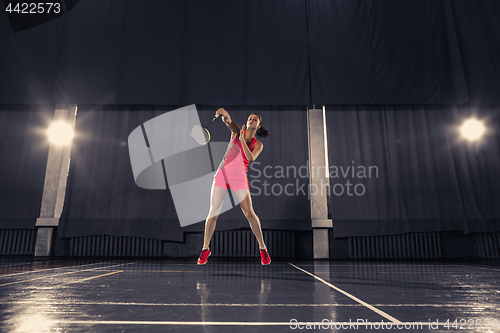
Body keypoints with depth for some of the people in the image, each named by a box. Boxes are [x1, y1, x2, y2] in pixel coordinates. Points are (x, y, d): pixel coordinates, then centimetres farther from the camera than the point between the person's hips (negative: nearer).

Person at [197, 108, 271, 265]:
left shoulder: (258, 144, 7)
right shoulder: (237, 131, 8)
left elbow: (251, 158, -11)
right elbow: (228, 122, -12)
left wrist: (242, 140, -18)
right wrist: (225, 114, -34)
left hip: (239, 178, 0)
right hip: (222, 173, 1)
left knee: (249, 213, -6)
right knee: (213, 212, -2)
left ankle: (262, 248, 9)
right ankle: (205, 249, 11)